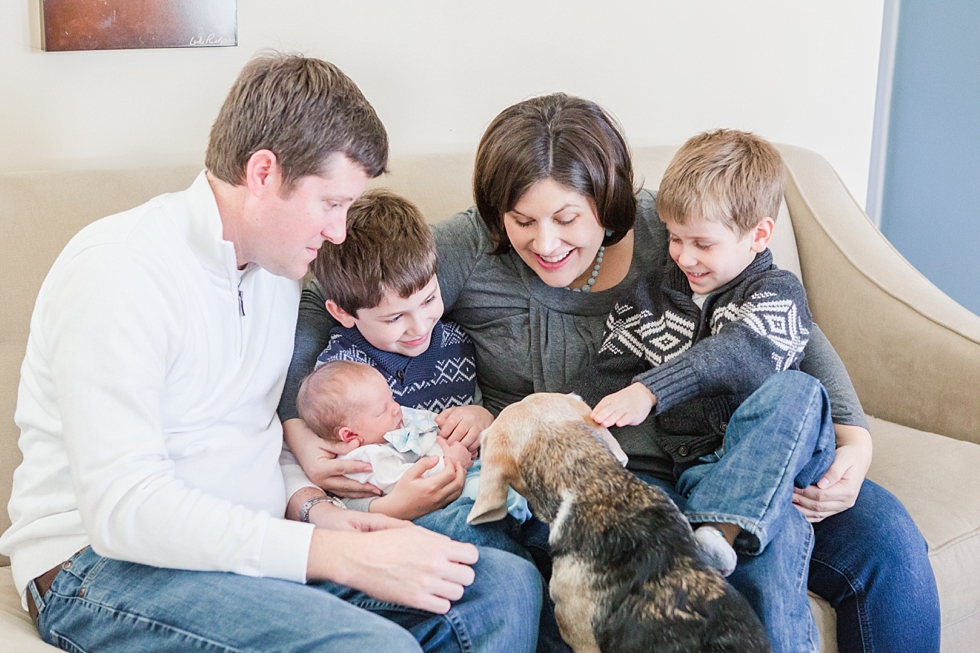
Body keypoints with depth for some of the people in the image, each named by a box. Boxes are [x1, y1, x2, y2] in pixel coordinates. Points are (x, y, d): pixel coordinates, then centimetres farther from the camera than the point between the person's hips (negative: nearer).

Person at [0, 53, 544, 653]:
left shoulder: (278, 266, 11)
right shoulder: (119, 270, -17)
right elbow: (122, 508, -25)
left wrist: (310, 506, -3)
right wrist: (349, 558, -28)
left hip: (252, 541, 8)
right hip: (106, 566, -7)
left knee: (507, 586, -9)